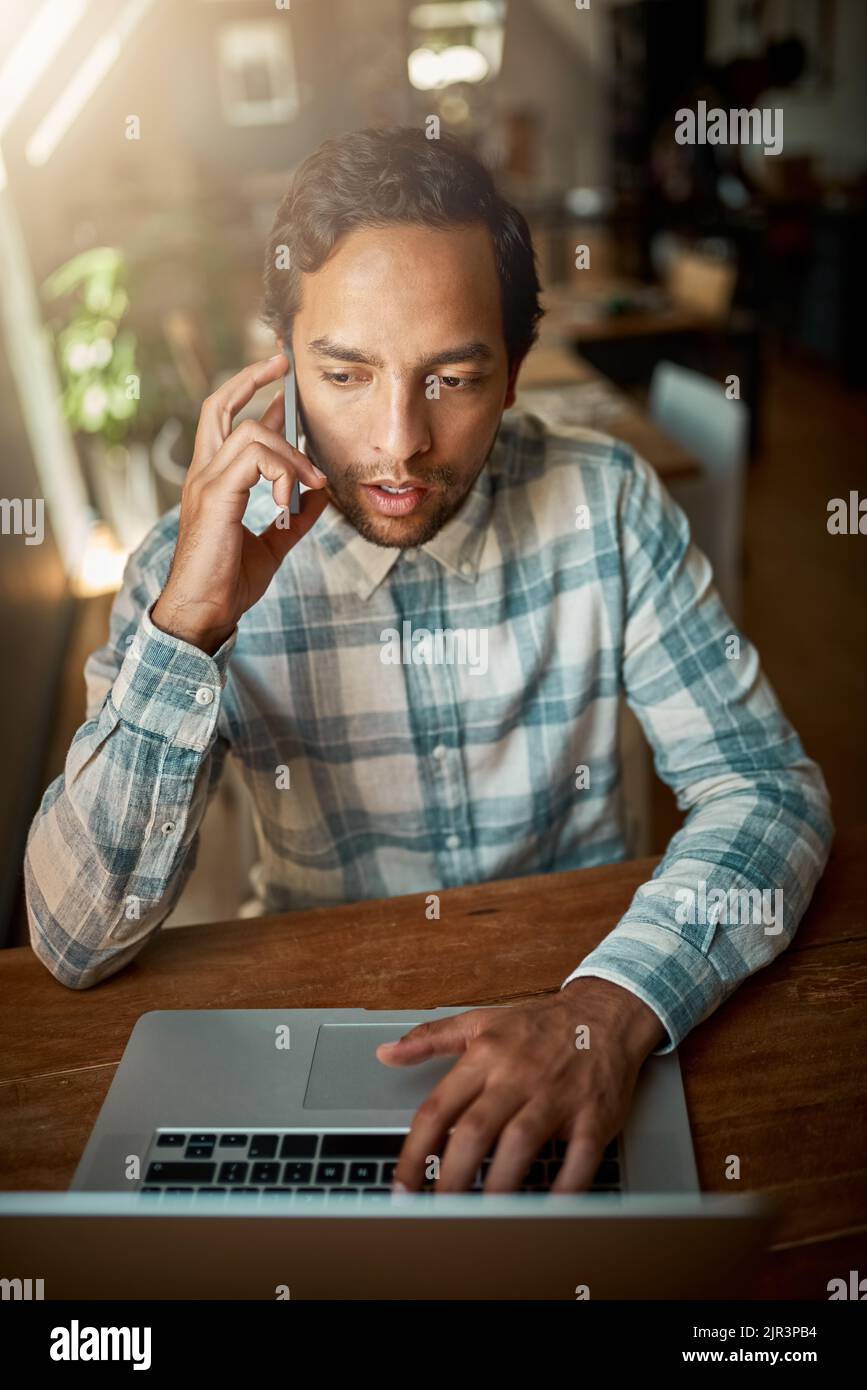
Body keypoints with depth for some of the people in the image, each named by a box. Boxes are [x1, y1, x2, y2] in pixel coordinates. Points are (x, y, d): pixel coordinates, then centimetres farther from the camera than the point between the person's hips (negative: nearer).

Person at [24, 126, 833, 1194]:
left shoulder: (605, 502, -9)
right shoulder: (202, 557, -11)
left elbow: (770, 786, -9)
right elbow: (79, 945, -14)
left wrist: (615, 1004, -27)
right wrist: (185, 630, -27)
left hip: (585, 976, 1)